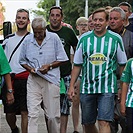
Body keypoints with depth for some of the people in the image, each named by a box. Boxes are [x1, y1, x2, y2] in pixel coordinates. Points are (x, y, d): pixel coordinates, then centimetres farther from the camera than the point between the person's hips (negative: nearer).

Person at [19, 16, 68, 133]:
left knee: (52, 115, 2)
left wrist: (49, 66, -9)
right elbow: (22, 61, 17)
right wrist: (30, 68, -2)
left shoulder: (54, 38, 1)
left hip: (51, 80, -1)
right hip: (33, 80, 2)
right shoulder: (28, 41, 7)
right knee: (32, 114, -7)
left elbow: (62, 59, 4)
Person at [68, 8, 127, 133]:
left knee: (104, 123, -13)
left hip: (107, 89, -3)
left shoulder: (115, 39, 1)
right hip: (87, 88, 3)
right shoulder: (84, 38, 5)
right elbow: (77, 65, 9)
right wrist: (71, 86, 4)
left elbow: (122, 64, 7)